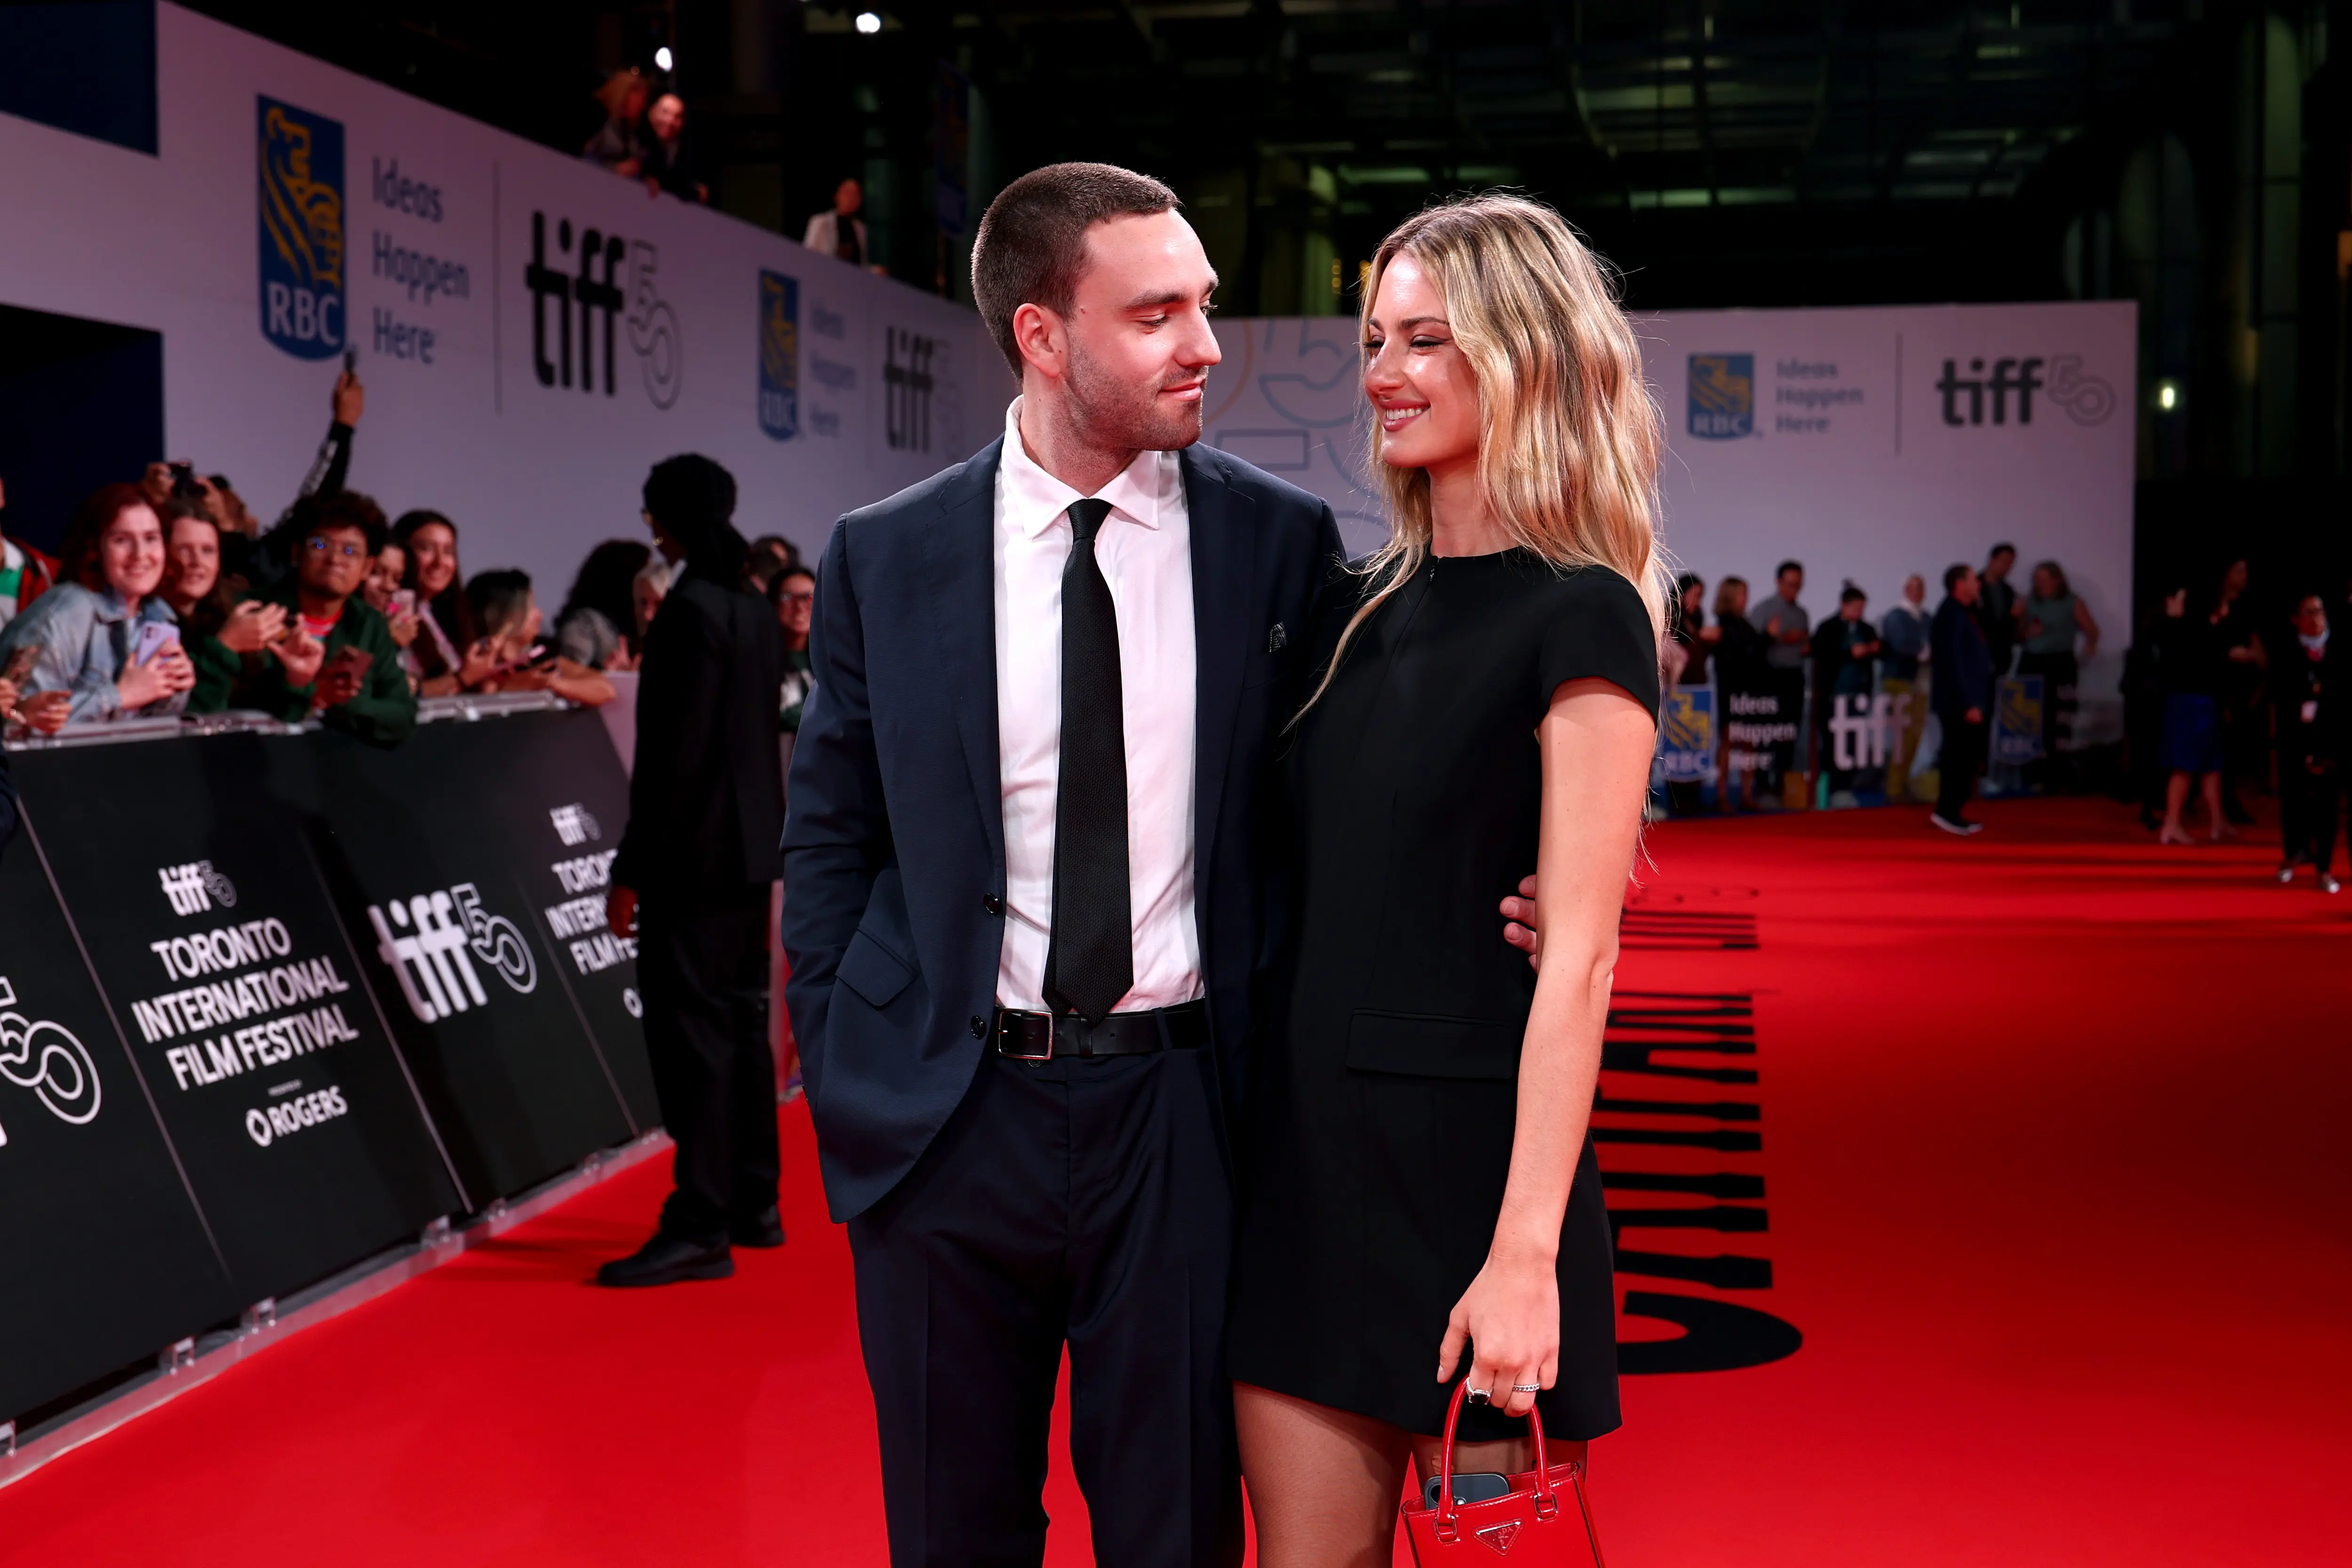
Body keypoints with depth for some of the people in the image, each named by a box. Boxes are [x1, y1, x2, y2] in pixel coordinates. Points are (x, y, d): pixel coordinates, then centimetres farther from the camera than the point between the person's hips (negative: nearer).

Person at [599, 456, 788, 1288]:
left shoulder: (690, 610, -15)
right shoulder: (757, 610, 11)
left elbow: (674, 749, -18)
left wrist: (635, 867, -15)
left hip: (696, 852, -9)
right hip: (752, 846, 9)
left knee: (693, 1032, -6)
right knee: (741, 1023, 15)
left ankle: (699, 1228, -4)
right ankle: (753, 1204, 23)